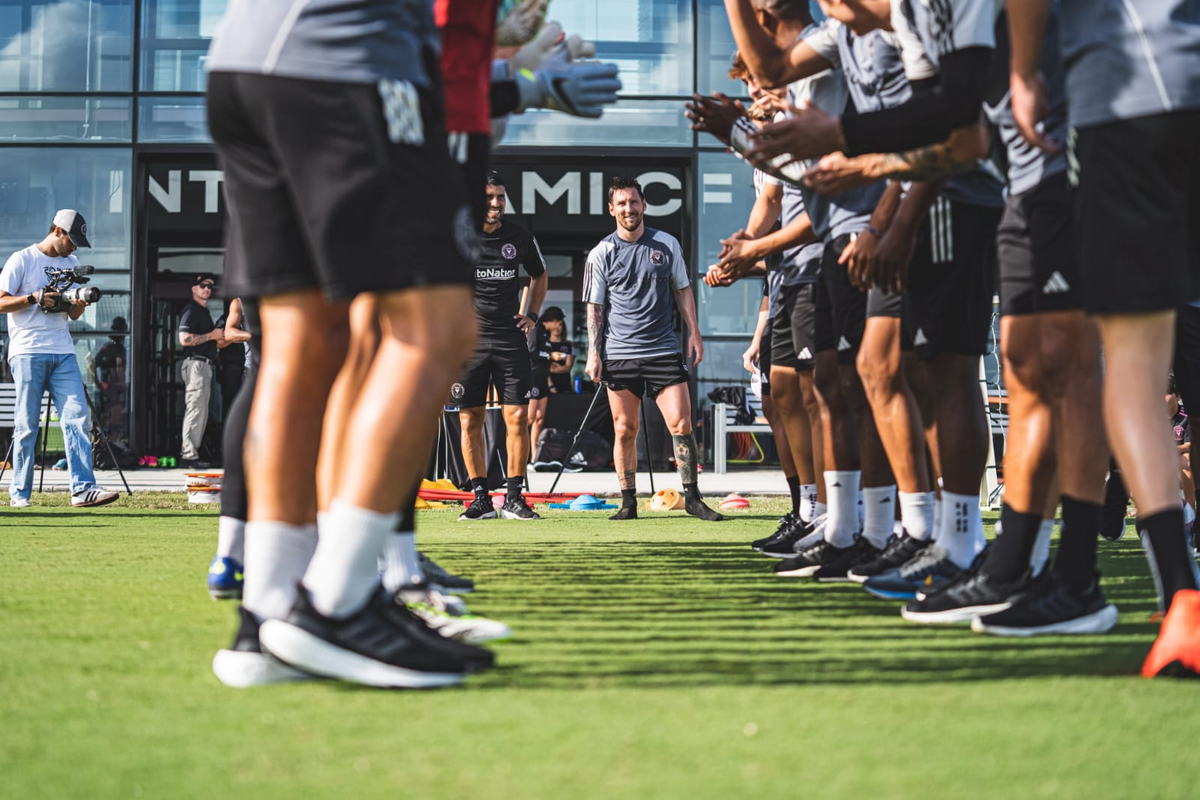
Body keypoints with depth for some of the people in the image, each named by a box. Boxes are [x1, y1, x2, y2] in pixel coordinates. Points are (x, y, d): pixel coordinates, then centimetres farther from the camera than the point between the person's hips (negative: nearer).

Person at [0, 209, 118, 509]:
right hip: (27, 352, -5)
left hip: (63, 352, 5)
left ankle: (82, 489, -12)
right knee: (27, 424, -3)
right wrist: (35, 298, -16)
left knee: (77, 416, -8)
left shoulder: (71, 263, 17)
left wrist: (79, 304, -2)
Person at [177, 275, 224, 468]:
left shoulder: (203, 311, 22)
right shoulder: (191, 309, -9)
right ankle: (189, 455, -12)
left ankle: (188, 453, 14)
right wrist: (212, 335, -15)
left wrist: (217, 340, 13)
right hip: (195, 363, -10)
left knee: (200, 412, 11)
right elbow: (184, 338, -21)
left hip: (204, 365, 10)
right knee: (196, 410, -12)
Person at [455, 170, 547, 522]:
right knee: (470, 419, 0)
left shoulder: (520, 238, 4)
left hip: (510, 338, 1)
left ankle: (513, 497, 3)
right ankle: (481, 498, 8)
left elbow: (539, 276, 23)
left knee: (518, 416, -5)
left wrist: (531, 314, 12)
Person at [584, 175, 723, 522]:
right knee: (625, 431, 3)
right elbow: (595, 308, 6)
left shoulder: (666, 244, 6)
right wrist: (593, 353, -1)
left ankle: (692, 497, 2)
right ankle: (629, 503, 11)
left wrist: (694, 332, 7)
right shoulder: (601, 254, 3)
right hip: (619, 354, 0)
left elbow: (682, 290, 15)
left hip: (663, 350, 0)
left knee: (681, 422, -7)